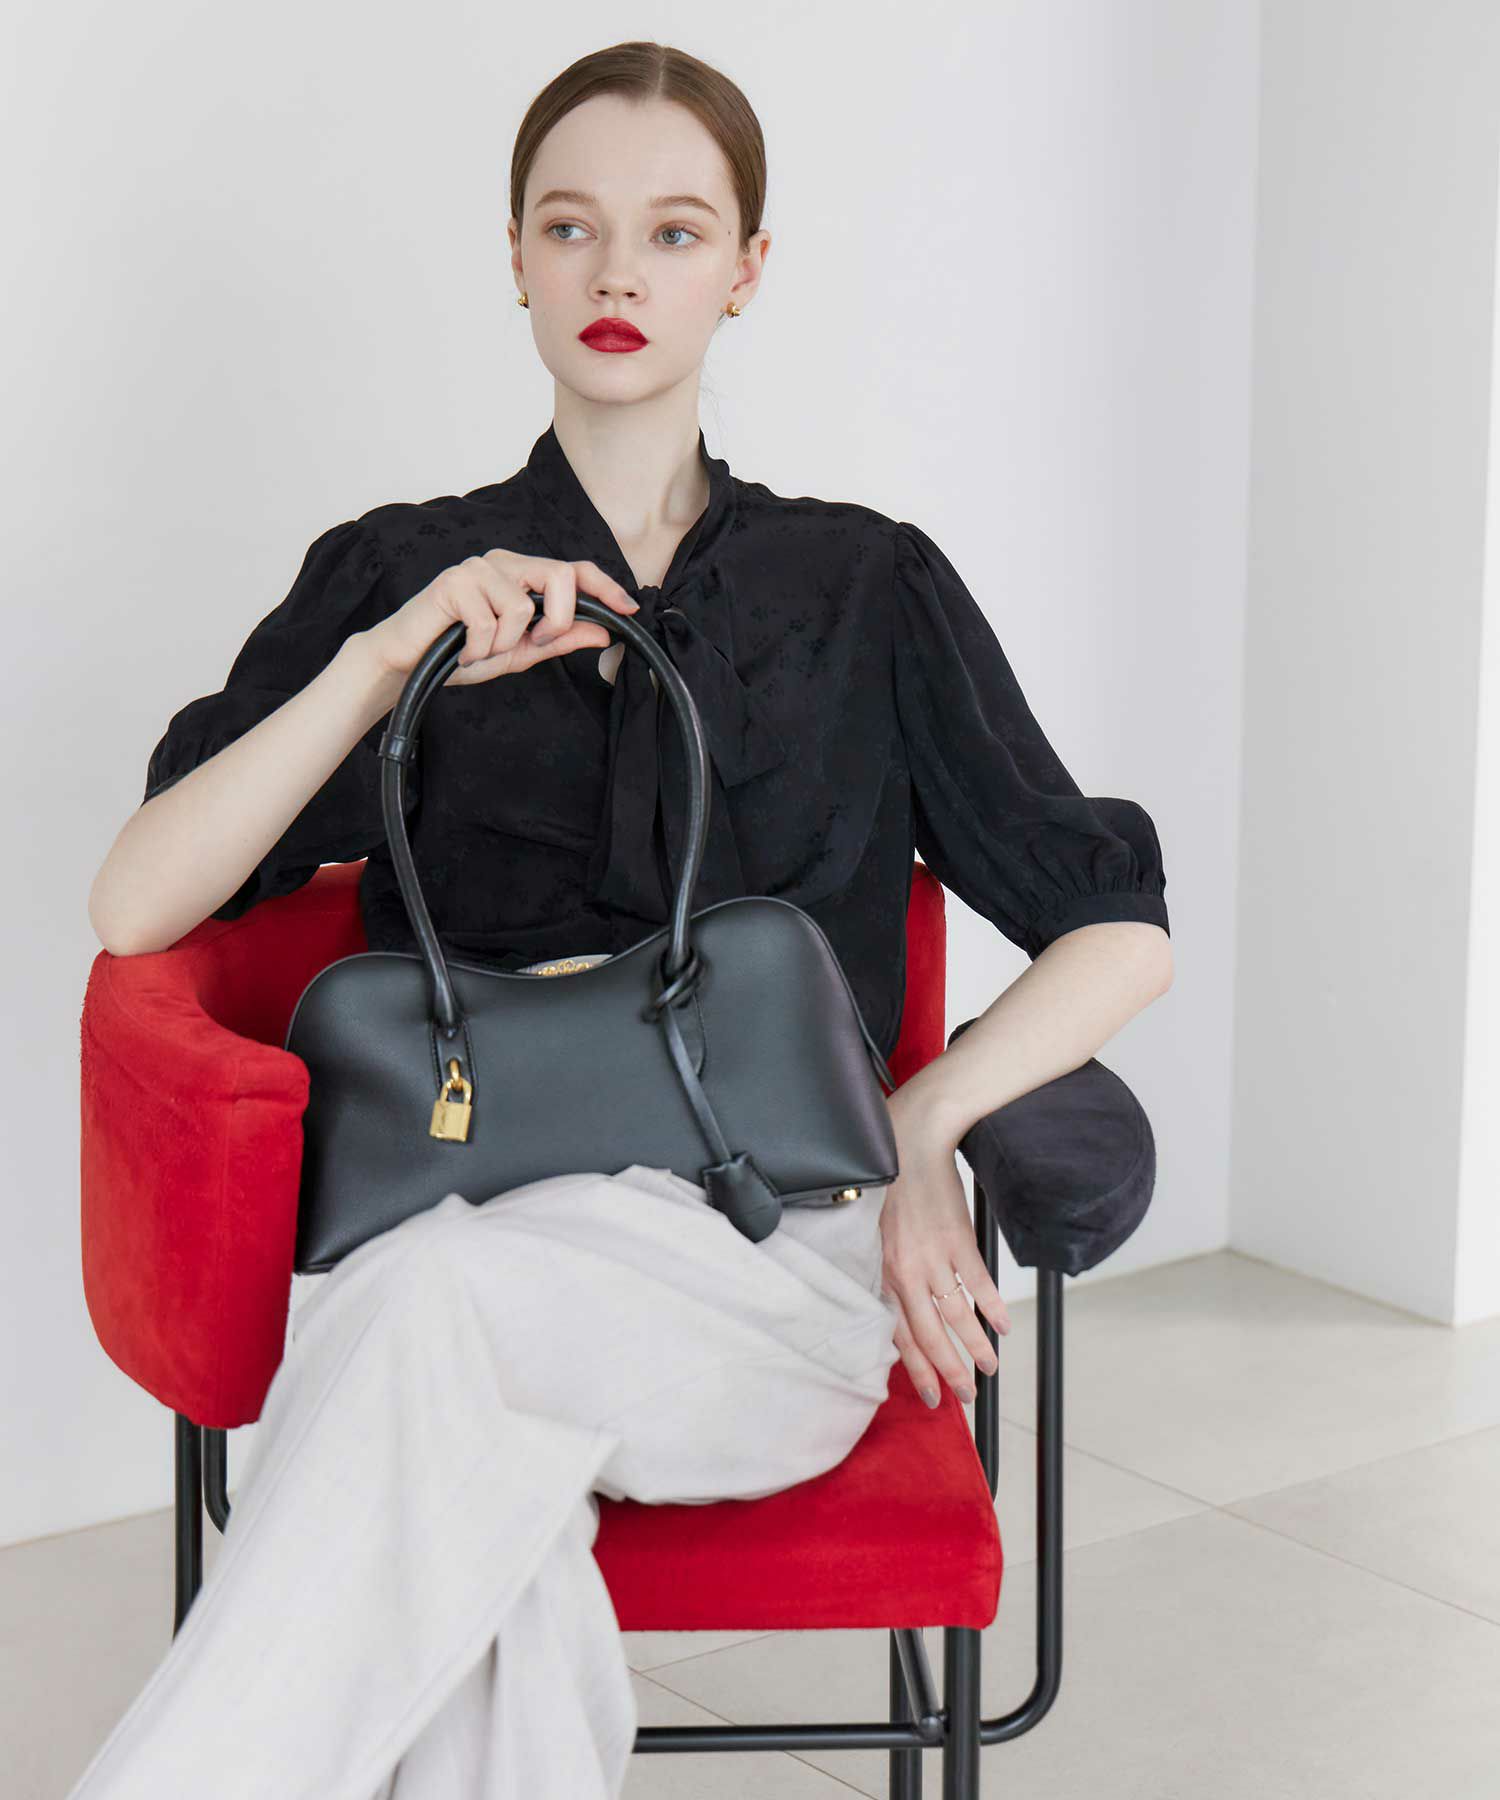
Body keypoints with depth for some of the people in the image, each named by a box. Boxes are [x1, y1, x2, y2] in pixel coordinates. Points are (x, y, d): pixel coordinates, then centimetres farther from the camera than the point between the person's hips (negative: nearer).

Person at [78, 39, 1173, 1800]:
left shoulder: (869, 586, 16)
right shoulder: (393, 574, 17)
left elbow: (1117, 930, 16)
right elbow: (135, 909, 5)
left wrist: (920, 1121, -1)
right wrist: (387, 661, -7)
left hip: (762, 1269, 0)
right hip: (453, 1227, 1)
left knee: (437, 1306, -36)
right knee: (477, 1507, -37)